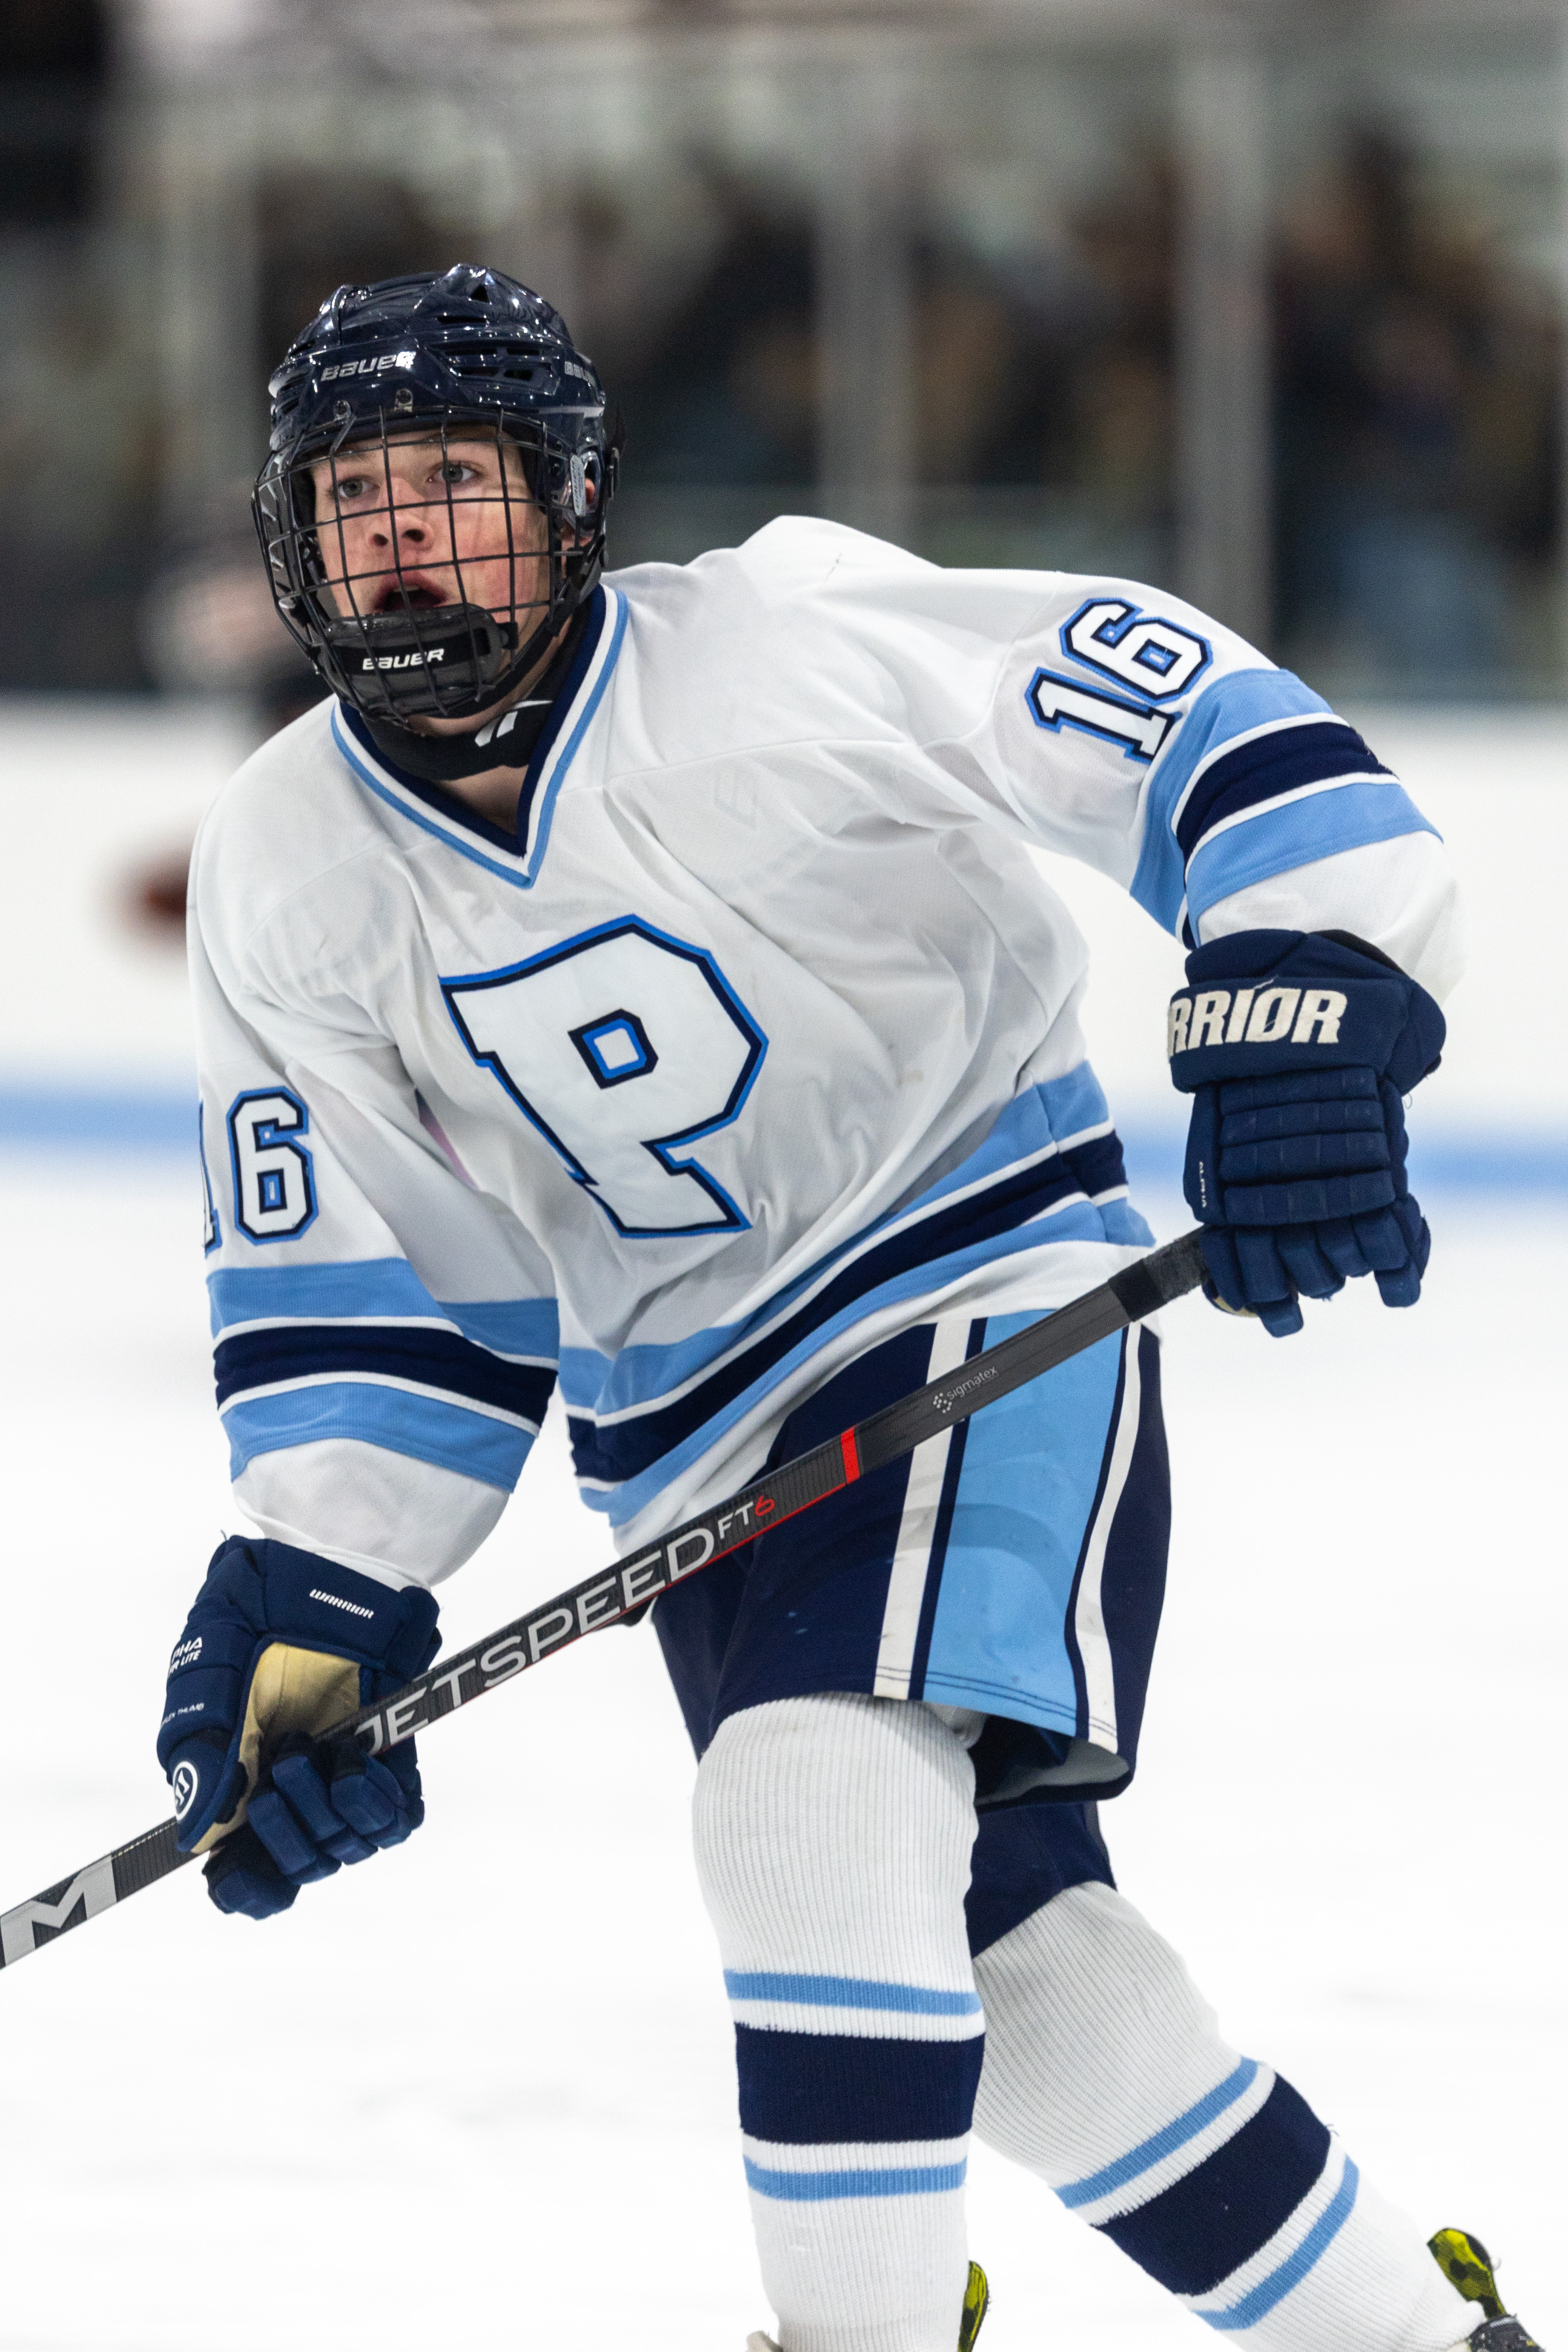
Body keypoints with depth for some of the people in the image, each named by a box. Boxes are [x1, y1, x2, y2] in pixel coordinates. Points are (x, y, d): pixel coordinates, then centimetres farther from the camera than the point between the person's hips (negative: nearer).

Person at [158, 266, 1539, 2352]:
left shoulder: (790, 648, -18)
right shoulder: (287, 876, -3)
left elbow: (1196, 719, -16)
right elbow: (351, 1285, 2)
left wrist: (1294, 1022, -27)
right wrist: (310, 1609, -9)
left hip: (986, 1287, -6)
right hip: (685, 1430, 6)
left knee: (820, 1787, -28)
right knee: (998, 1931, 7)